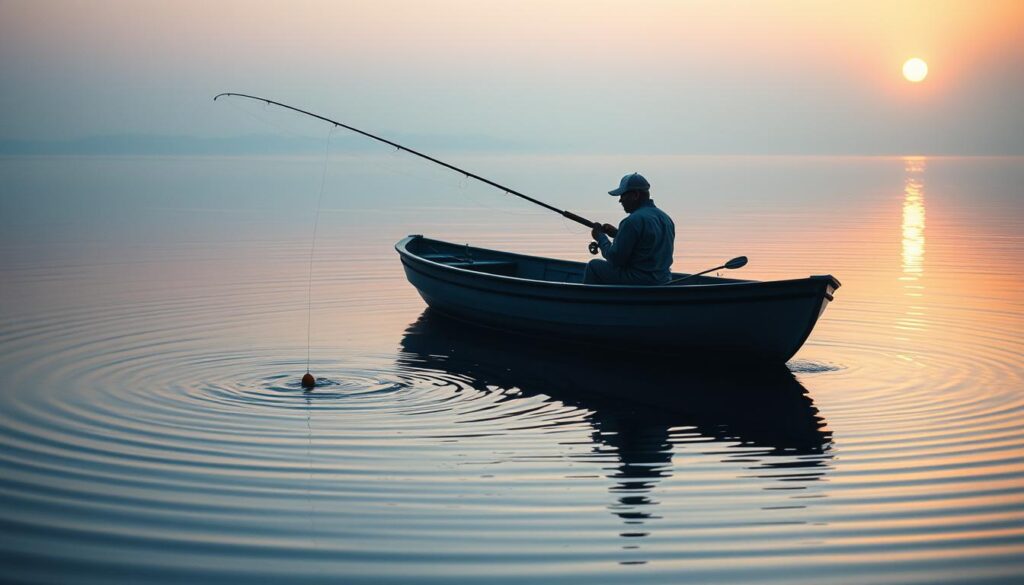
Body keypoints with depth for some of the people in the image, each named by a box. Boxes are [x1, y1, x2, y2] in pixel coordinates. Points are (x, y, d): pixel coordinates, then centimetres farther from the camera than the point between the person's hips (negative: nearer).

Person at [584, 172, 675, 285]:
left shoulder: (632, 221, -19)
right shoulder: (666, 218, 8)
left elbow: (615, 259, -16)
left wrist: (600, 237, 0)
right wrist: (616, 233, 17)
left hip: (639, 282, -9)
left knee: (594, 266, 8)